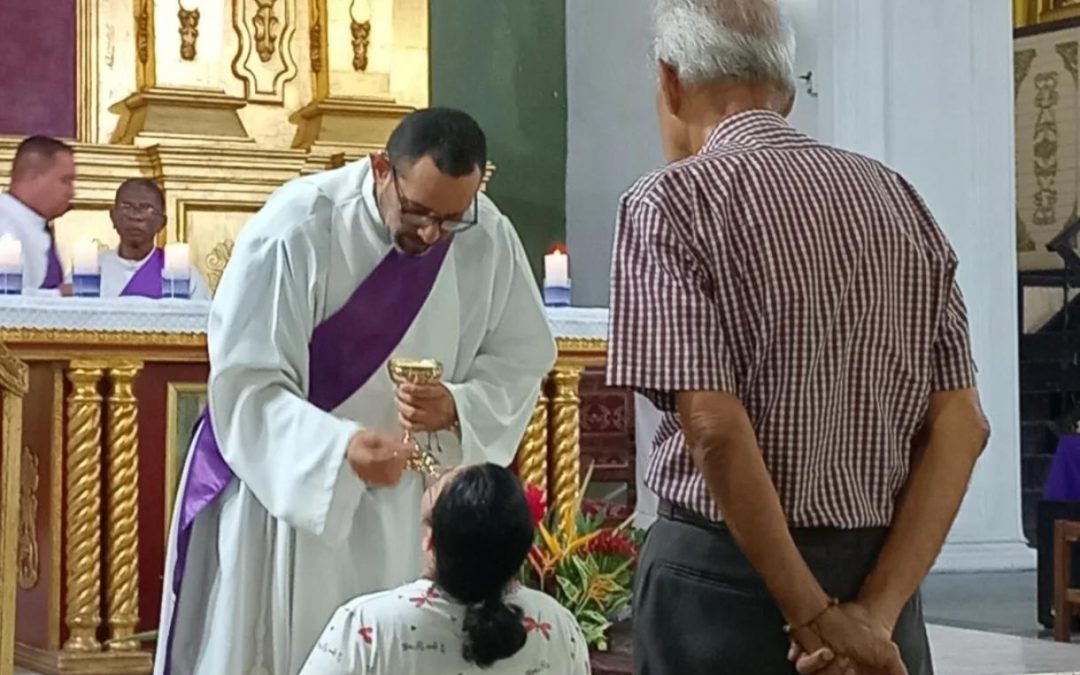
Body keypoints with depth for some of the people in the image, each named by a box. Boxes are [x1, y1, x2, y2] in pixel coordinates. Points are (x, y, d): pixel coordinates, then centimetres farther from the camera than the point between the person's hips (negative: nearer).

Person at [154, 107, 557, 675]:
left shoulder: (488, 239, -10)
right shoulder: (295, 228, -22)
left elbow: (519, 366, 0)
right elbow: (246, 387, -21)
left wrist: (455, 407, -22)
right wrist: (340, 446, -37)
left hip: (404, 510, 3)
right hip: (282, 490, -3)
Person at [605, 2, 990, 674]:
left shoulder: (671, 202, -9)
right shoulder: (897, 199, 6)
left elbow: (715, 427, -19)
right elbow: (961, 425, 0)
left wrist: (813, 616, -15)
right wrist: (875, 611, -7)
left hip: (727, 574, -4)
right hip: (879, 572, 5)